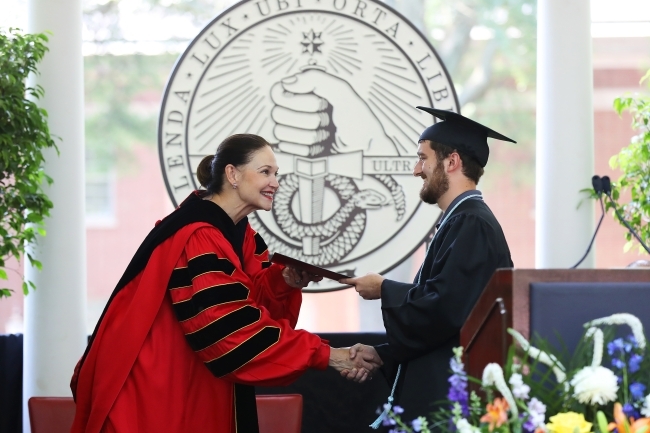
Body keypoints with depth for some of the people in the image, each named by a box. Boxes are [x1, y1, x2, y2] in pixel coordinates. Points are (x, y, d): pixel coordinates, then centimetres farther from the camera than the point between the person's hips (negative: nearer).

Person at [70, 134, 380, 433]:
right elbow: (233, 325, -27)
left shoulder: (238, 232, 9)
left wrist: (285, 281, -16)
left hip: (192, 386, 9)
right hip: (155, 388, -9)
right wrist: (323, 355, -26)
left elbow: (252, 298, 5)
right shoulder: (197, 236, -22)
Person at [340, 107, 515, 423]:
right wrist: (381, 354, 10)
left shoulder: (472, 225, -14)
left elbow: (442, 310, -23)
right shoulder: (461, 222, 16)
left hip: (452, 399, -10)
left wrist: (385, 290, -7)